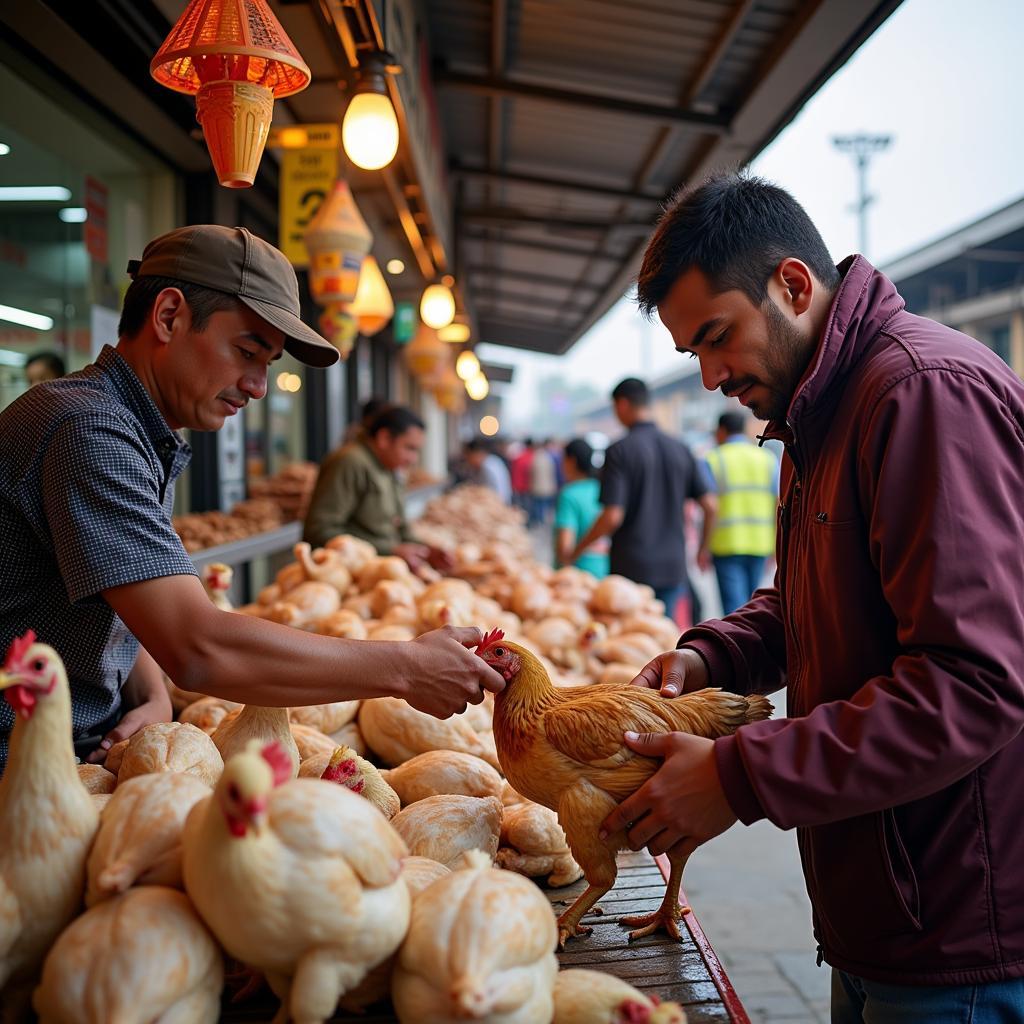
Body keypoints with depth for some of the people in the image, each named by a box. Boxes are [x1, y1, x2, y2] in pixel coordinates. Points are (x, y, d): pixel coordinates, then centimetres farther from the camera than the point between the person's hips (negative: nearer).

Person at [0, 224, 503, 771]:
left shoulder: (147, 443, 12)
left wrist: (153, 700, -6)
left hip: (92, 751, 9)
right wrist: (404, 667, -23)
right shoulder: (87, 429, -22)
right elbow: (198, 650, -30)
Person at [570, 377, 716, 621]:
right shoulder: (680, 450, 6)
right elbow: (709, 505, 4)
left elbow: (613, 516, -17)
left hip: (632, 567, -5)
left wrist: (578, 549, -3)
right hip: (673, 566, 5)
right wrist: (703, 548, 20)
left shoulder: (619, 451, -11)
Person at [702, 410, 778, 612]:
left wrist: (704, 547, -5)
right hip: (760, 543, 4)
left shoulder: (713, 460, -2)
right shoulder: (767, 458, 8)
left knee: (735, 605, -4)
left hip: (726, 543, -4)